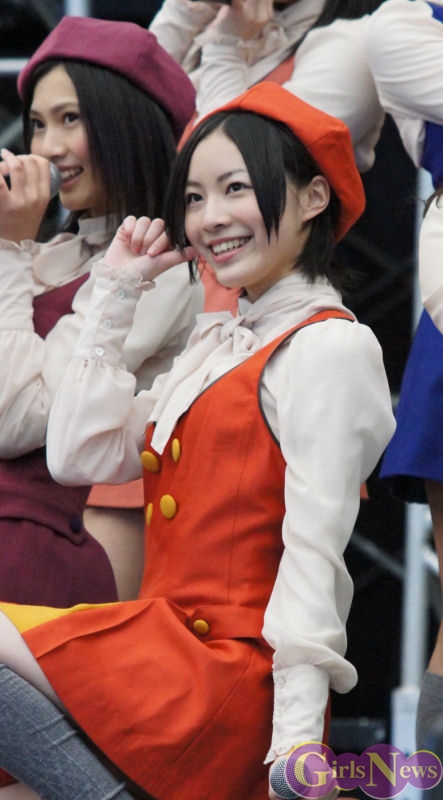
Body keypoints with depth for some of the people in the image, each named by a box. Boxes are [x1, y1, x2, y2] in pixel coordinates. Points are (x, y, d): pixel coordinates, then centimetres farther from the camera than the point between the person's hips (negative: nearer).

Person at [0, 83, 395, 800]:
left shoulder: (329, 347, -7)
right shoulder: (217, 345, 21)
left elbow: (314, 554, -15)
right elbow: (80, 455, 13)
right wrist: (114, 296, 15)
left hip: (231, 676, -9)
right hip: (180, 652, 9)